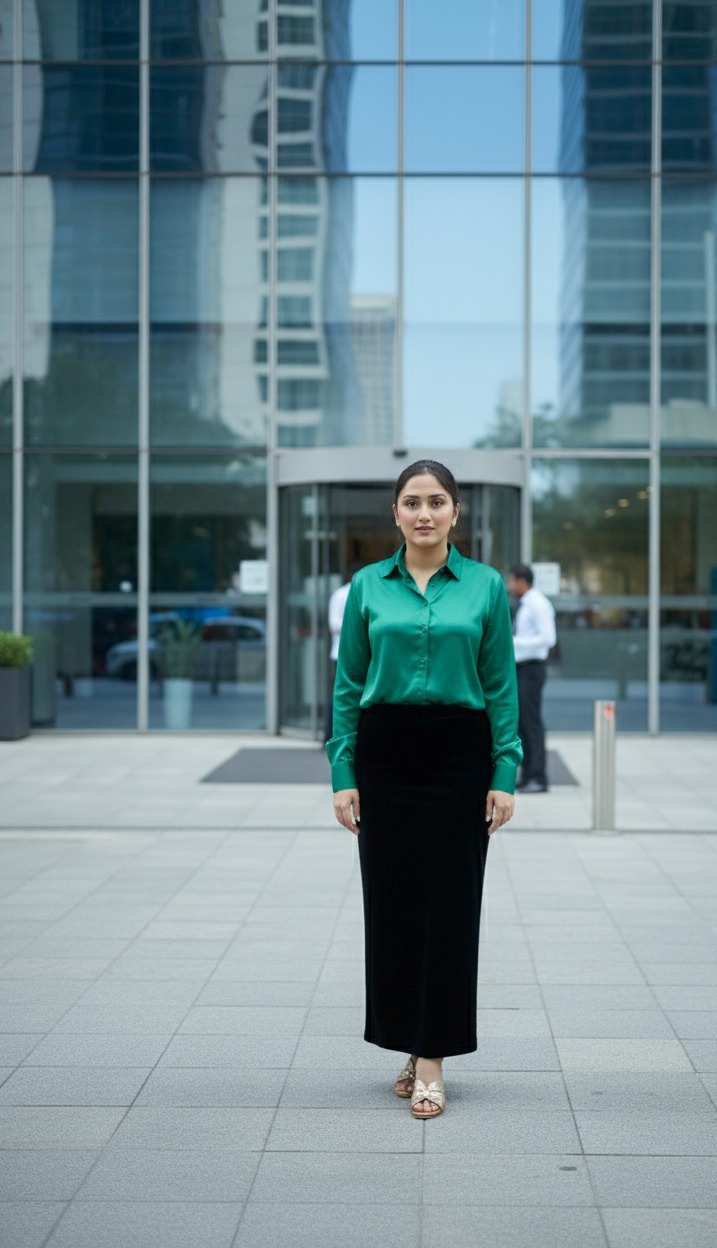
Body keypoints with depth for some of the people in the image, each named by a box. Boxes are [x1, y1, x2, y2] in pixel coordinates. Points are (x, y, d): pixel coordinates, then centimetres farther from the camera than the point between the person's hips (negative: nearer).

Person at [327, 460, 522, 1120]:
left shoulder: (486, 585, 2)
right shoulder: (368, 585, 4)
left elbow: (502, 687, 1)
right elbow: (347, 686, 4)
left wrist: (504, 774, -6)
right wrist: (343, 774, -2)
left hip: (458, 754, -1)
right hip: (385, 752, 1)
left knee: (450, 903, -2)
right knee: (392, 901, 5)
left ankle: (432, 1061, 4)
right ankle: (410, 1047, 20)